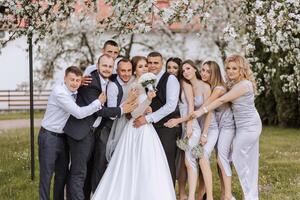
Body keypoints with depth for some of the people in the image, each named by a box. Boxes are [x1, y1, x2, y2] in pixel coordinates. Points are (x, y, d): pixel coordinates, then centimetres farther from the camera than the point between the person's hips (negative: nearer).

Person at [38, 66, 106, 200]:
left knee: (62, 174, 15)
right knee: (46, 175, -4)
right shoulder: (59, 92, -21)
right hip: (49, 137, -8)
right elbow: (79, 113, -24)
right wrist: (99, 102, -17)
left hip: (63, 137, 8)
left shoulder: (75, 93, 4)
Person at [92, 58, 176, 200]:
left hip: (146, 129, 8)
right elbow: (134, 113, -19)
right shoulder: (135, 86, -11)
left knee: (147, 167, 7)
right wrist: (148, 99, -28)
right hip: (137, 129, -8)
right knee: (134, 168, -5)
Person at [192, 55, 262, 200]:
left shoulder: (243, 85, -19)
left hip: (248, 126, -10)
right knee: (249, 160, 13)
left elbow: (222, 100, -24)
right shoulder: (236, 84, 12)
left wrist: (202, 110, -26)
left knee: (239, 158, -4)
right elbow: (225, 100, 9)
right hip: (249, 125, 10)